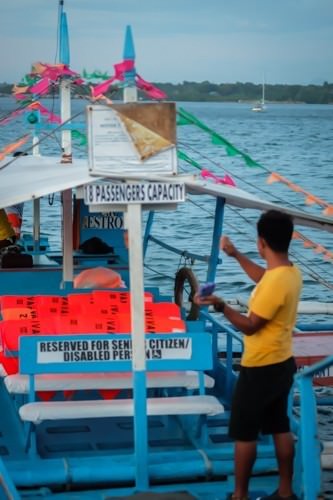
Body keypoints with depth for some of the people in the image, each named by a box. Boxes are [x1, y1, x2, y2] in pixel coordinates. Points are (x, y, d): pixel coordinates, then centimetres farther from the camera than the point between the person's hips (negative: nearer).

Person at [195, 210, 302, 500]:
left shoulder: (276, 282, -27)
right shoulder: (291, 273, 1)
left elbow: (250, 326, -21)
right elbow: (264, 280, 24)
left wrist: (221, 306, -25)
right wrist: (236, 255, 26)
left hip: (260, 369, -9)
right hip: (282, 364, 9)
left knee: (244, 433, 3)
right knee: (280, 428, 16)